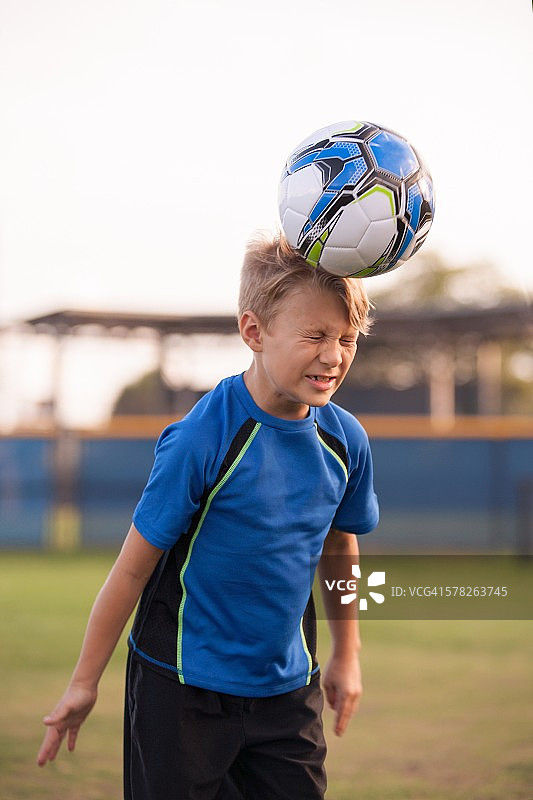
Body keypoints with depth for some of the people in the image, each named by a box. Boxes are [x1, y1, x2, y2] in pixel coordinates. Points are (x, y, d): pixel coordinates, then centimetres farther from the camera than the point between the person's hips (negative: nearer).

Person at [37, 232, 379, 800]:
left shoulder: (345, 441, -4)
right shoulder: (201, 442, -21)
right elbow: (133, 567, -13)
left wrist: (346, 657, 22)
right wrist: (84, 683, -7)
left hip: (289, 688, 5)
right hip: (183, 686, -5)